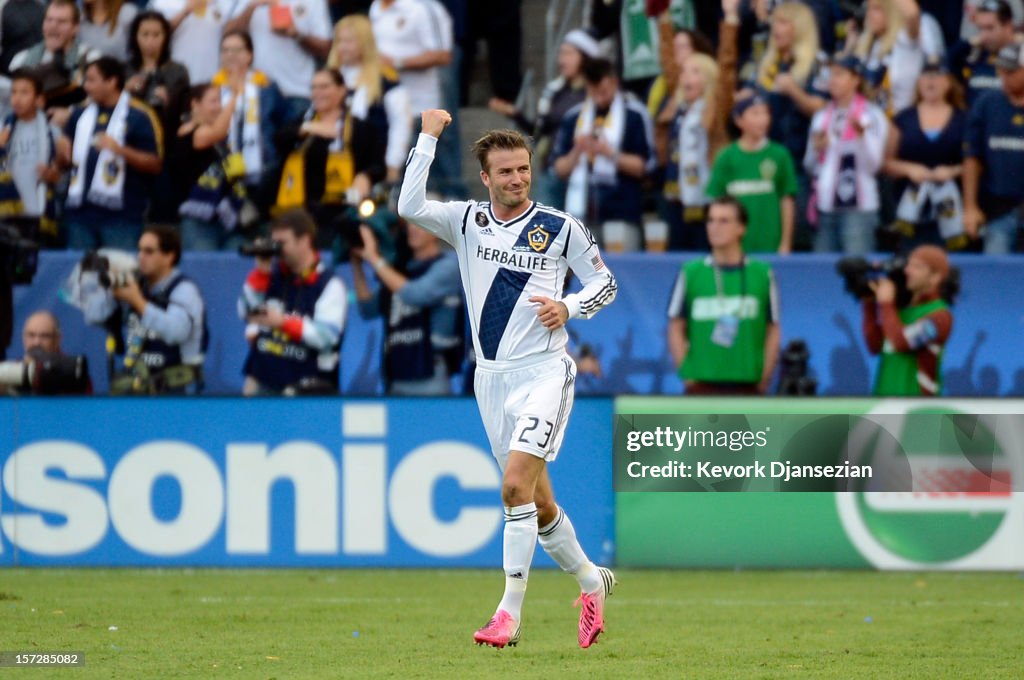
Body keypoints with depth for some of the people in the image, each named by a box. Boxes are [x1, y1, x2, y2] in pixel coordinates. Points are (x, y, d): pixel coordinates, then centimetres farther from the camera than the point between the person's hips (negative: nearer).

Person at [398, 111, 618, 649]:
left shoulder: (561, 228, -1)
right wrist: (428, 138, -12)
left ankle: (510, 613, -17)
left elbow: (605, 282, 8)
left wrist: (568, 307, -11)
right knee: (537, 502, 9)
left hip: (544, 372, -4)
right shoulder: (467, 221, 5)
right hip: (491, 377, 4)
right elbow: (409, 206, -11)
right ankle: (591, 580, 32)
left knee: (516, 485, -19)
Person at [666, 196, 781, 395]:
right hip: (702, 385, 0)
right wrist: (688, 372, -3)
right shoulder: (690, 273, 3)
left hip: (748, 385, 0)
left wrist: (764, 377, -1)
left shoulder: (762, 274, 3)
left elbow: (773, 331, 7)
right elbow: (676, 329, 6)